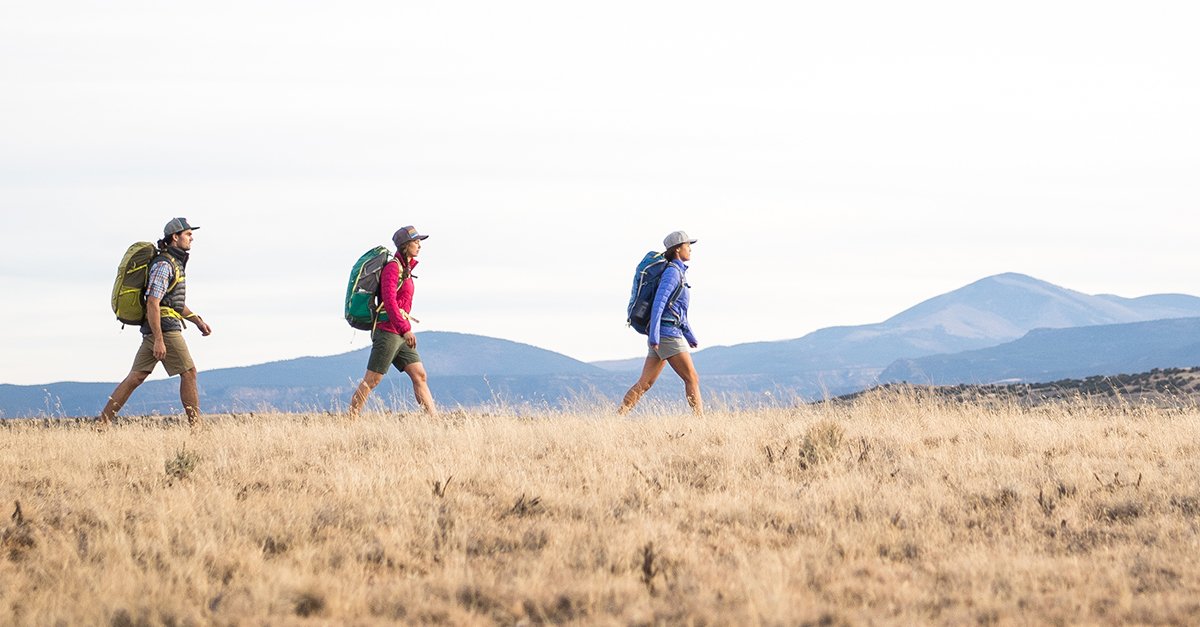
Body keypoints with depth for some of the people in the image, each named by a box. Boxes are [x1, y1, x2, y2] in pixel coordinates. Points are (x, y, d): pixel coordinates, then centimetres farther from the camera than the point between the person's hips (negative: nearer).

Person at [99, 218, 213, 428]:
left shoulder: (176, 263, 19)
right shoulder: (164, 265, -14)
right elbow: (152, 303, -20)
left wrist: (198, 321, 21)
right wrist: (159, 340, -23)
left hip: (154, 330, 10)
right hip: (164, 328, -10)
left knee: (136, 377, 6)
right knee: (189, 373, -5)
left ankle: (103, 421, 3)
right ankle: (196, 425, -2)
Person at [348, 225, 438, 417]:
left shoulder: (405, 269, 15)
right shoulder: (393, 267, -13)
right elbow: (389, 300, -22)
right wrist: (405, 329, -26)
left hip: (399, 335, 9)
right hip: (388, 331, -9)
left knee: (420, 376, 3)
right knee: (372, 380, -6)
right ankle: (350, 420, -2)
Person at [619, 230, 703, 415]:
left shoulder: (679, 273, 19)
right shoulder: (672, 272, -11)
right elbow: (658, 304, -20)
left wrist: (689, 335, 27)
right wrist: (654, 336, -25)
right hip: (668, 334, -9)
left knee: (645, 383, 5)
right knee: (692, 379, -4)